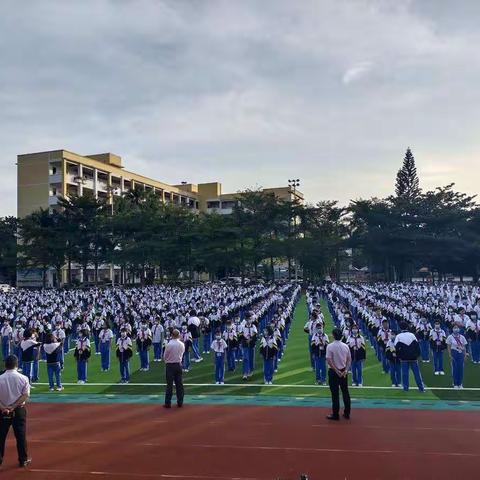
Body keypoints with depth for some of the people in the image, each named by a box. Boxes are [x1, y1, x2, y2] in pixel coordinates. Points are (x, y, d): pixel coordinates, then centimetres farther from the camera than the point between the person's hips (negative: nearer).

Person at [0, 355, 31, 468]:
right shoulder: (23, 378, -7)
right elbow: (25, 395, -11)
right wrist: (14, 406, -12)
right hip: (19, 410, 0)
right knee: (21, 436, 8)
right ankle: (23, 460, 14)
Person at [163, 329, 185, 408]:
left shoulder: (169, 344, -17)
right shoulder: (182, 345, -5)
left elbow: (165, 356, -7)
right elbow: (182, 355, 6)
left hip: (170, 365, -4)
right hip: (178, 364, 4)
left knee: (169, 384, 2)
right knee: (179, 384, 11)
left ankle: (168, 403, 6)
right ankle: (180, 402, 17)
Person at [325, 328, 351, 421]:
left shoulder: (330, 346, -14)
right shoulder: (345, 346, 2)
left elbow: (329, 361, -19)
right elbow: (349, 360, 4)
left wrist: (337, 371, -15)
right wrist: (346, 370, -1)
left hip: (333, 371, -5)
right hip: (344, 371, 5)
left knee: (335, 393, 1)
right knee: (345, 392, 13)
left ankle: (335, 414, 6)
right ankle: (347, 413, 20)